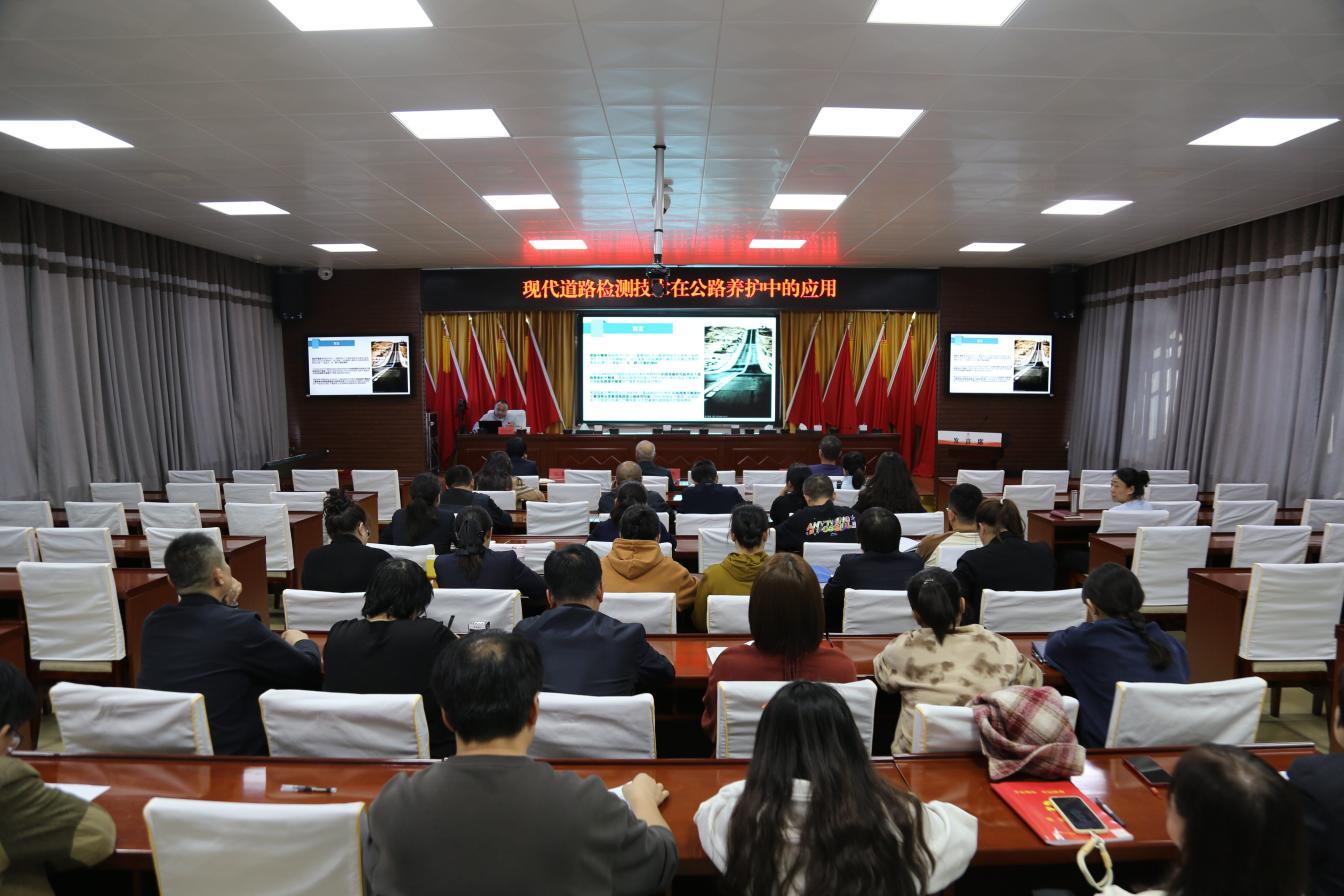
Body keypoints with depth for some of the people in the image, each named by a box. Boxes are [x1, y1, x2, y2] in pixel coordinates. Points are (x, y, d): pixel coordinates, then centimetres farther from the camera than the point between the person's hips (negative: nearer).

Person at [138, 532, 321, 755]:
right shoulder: (240, 624, -22)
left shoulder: (153, 623, -3)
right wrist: (302, 642, 8)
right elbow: (310, 672, -13)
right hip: (228, 752, -7)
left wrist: (225, 604, 5)